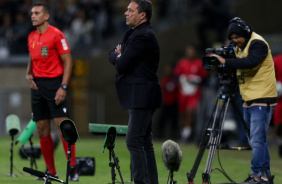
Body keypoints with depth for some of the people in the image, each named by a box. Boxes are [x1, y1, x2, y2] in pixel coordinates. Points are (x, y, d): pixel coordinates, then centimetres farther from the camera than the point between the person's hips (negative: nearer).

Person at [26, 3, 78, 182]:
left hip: (53, 83, -7)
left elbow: (68, 61, -10)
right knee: (42, 130, 6)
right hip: (37, 85, 7)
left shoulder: (56, 34, -8)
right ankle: (51, 172, 12)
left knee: (63, 126, -12)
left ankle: (73, 169, -9)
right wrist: (29, 73, 5)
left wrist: (63, 87, -17)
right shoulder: (31, 37, 12)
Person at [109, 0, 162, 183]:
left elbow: (121, 64, -20)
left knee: (134, 141, -13)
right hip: (140, 97, 11)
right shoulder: (135, 33, 17)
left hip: (141, 97, -11)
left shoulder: (143, 36, -17)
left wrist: (116, 55, 2)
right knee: (145, 142, 12)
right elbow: (113, 57, 19)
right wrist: (119, 54, -4)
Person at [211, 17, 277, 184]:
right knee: (258, 140, 12)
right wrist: (226, 70, -1)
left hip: (262, 100, -10)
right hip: (249, 100, 10)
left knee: (257, 140, -12)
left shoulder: (258, 43, -13)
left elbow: (251, 62, -30)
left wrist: (226, 62, -30)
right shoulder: (240, 47, 15)